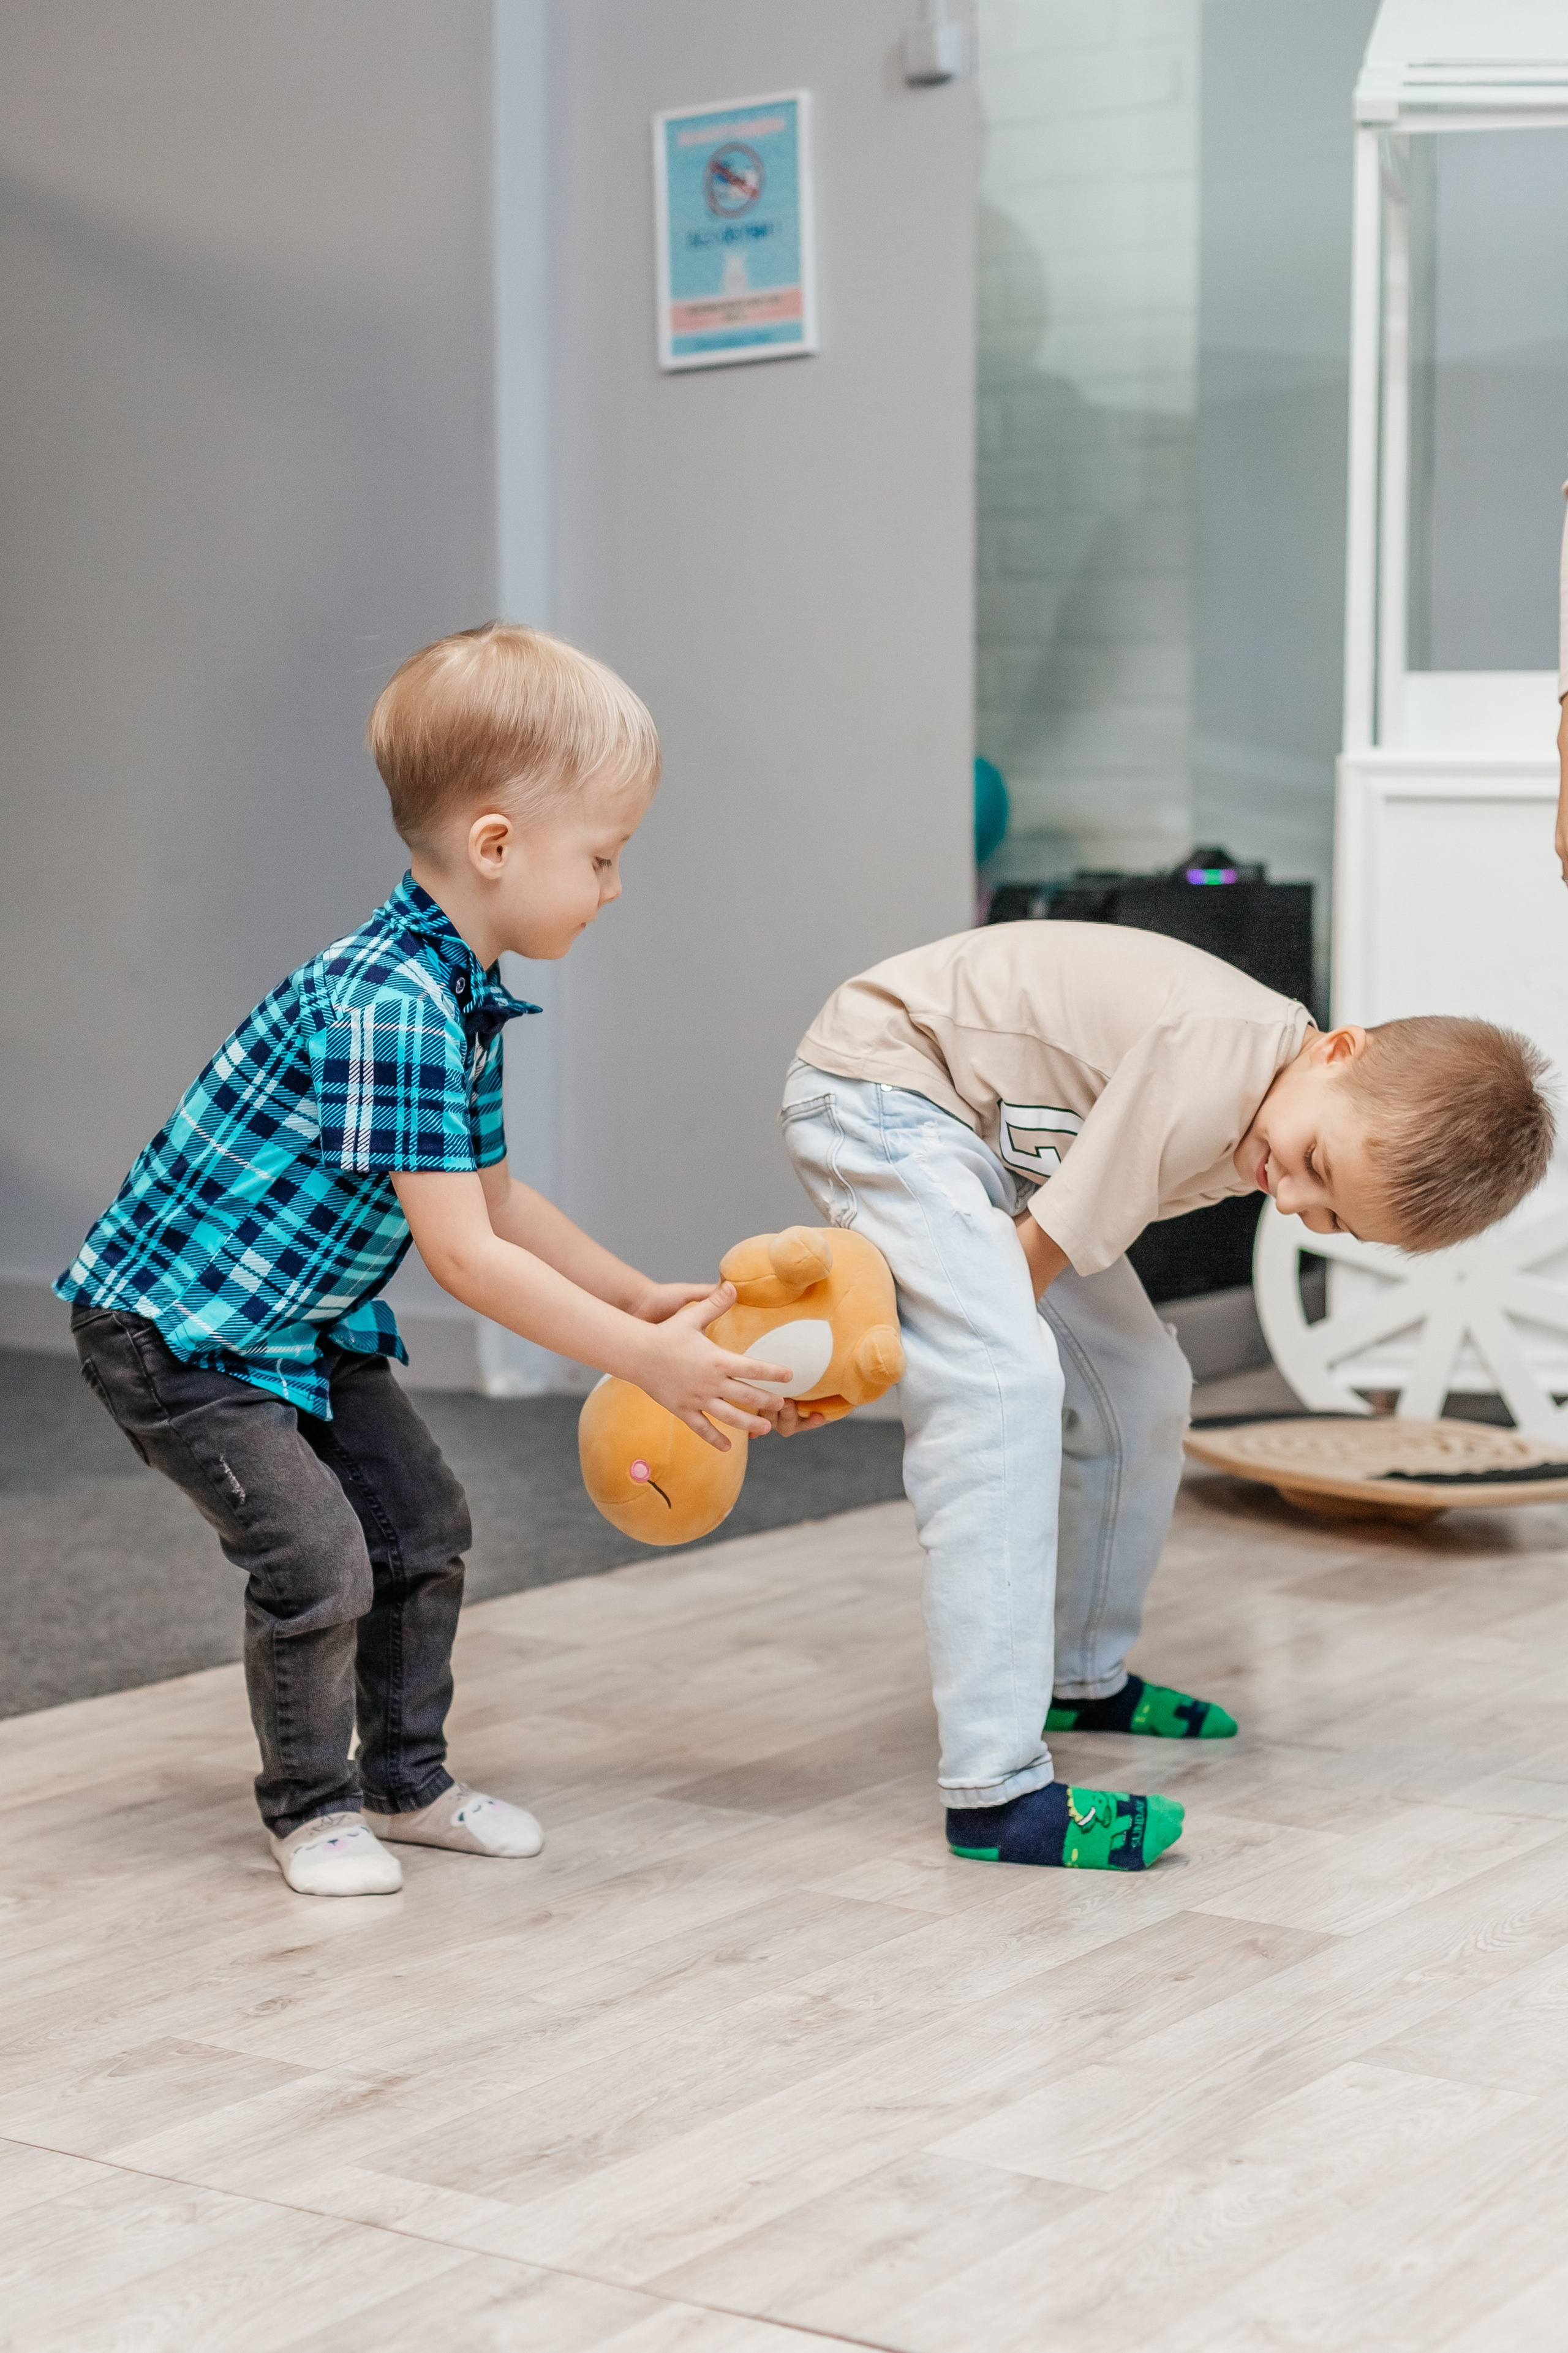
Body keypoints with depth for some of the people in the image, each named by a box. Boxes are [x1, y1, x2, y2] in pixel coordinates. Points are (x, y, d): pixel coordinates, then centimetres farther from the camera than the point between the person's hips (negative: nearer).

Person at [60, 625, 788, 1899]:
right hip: (173, 1328, -10)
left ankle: (408, 1779, 28)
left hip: (307, 1321, 10)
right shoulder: (385, 1006, -32)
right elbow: (464, 1256, -32)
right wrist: (647, 1358, -27)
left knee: (424, 1525, 11)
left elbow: (494, 1198, 13)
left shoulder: (463, 999, 1)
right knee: (318, 1556, -14)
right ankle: (312, 1805, 10)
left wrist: (645, 1297, 8)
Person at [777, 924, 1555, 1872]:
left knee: (1143, 1389, 10)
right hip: (879, 1087, -9)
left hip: (991, 1131, 9)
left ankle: (1084, 1679, 32)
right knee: (1007, 1386, -25)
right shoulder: (1215, 1066, -32)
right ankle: (996, 1793, -27)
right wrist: (856, 1361, -12)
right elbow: (1037, 1257, -24)